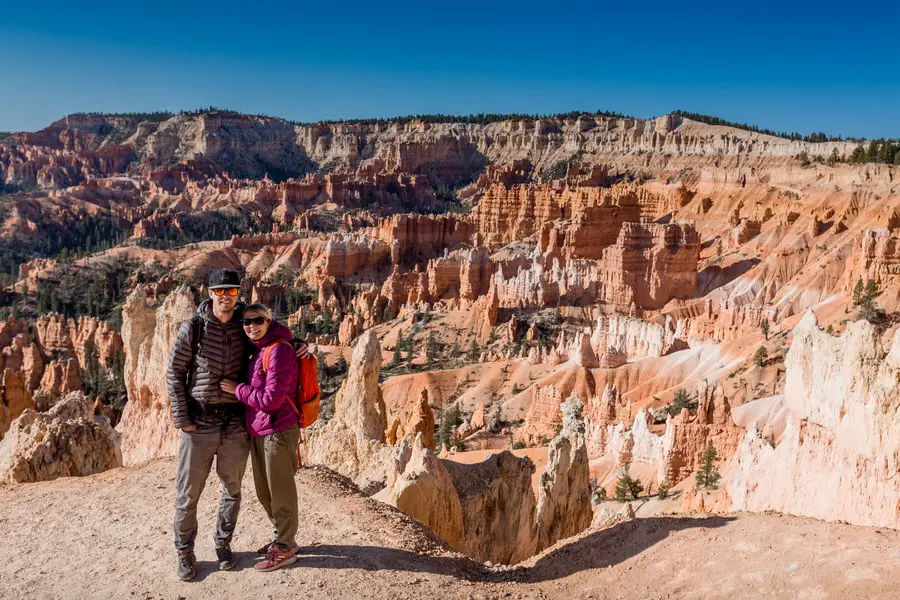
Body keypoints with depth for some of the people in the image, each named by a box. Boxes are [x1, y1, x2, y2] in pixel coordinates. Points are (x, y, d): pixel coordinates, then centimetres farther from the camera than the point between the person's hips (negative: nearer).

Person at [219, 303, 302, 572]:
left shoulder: (279, 351, -17)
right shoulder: (256, 351, 11)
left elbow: (271, 399, -21)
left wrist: (237, 389, -12)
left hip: (277, 433, -9)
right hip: (258, 432, 9)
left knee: (281, 491, 3)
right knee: (264, 492, 18)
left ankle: (285, 548, 17)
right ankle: (283, 537, 34)